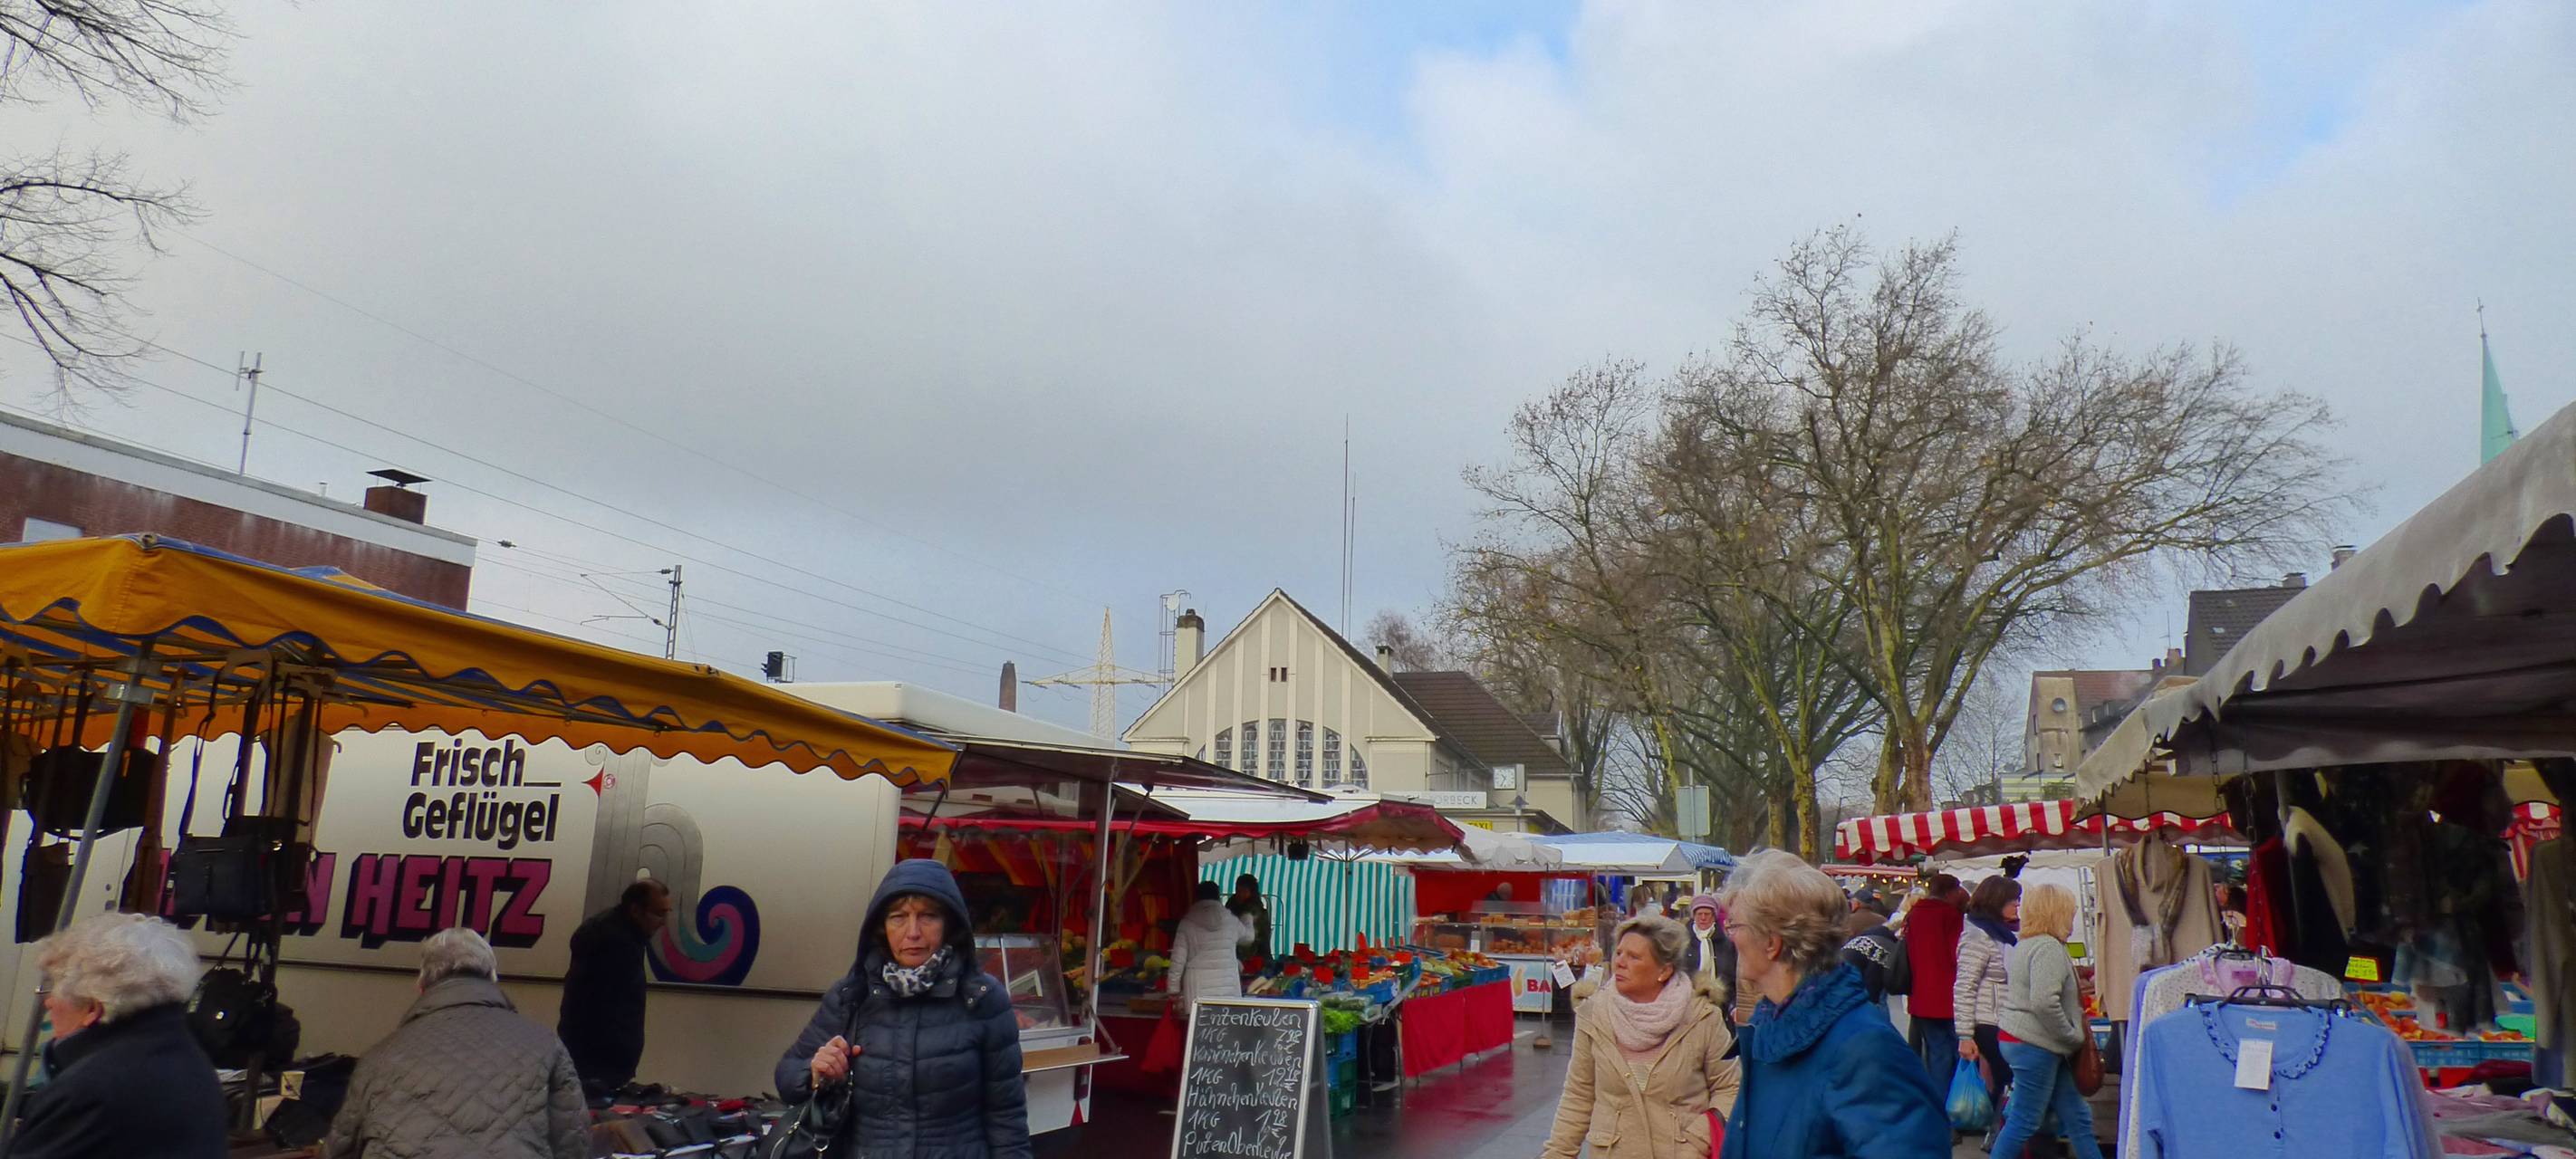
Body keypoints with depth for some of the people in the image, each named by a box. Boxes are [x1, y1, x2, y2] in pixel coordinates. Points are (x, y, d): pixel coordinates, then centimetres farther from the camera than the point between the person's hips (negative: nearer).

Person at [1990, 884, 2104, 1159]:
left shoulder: (2025, 945, 15)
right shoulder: (2049, 948, -17)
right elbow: (2044, 1002, -28)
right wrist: (2074, 1037, -14)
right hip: (2035, 1045, -11)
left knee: (2077, 1116, 14)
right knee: (2024, 1122, -3)